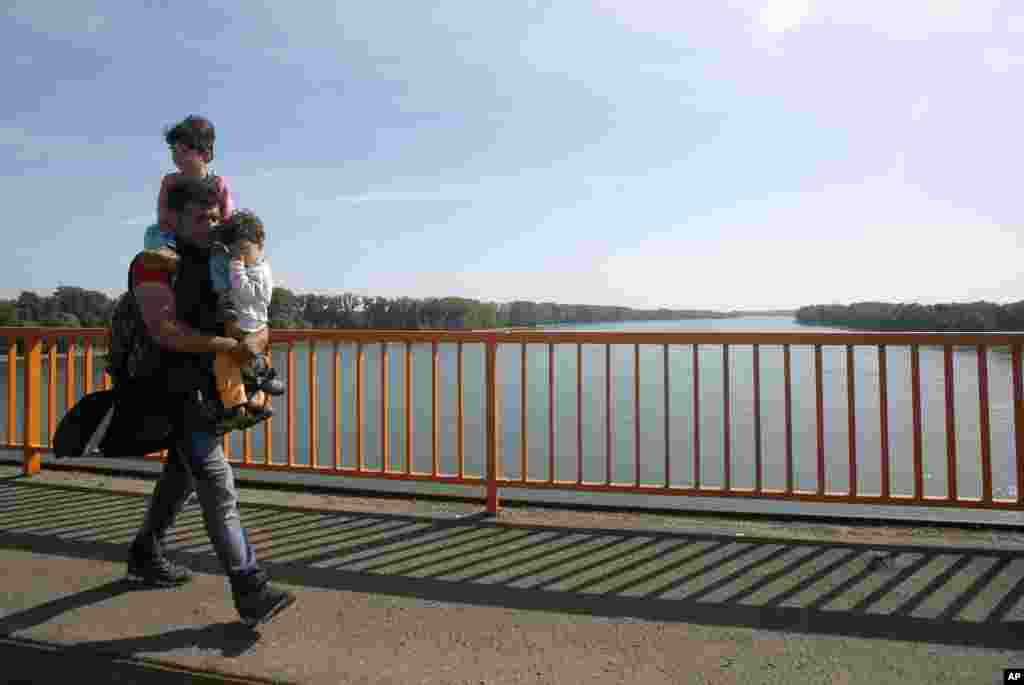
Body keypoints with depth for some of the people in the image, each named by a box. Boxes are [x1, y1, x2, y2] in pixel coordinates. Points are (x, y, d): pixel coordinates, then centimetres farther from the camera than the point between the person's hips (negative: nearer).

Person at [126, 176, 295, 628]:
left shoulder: (217, 262, 10)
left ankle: (144, 556, 42)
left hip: (208, 388, 9)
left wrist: (258, 336, -4)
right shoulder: (153, 264, -13)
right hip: (175, 391, -9)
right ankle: (251, 593, -13)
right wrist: (230, 347, -28)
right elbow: (164, 330, -26)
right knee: (217, 484, -15)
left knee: (182, 474, 21)